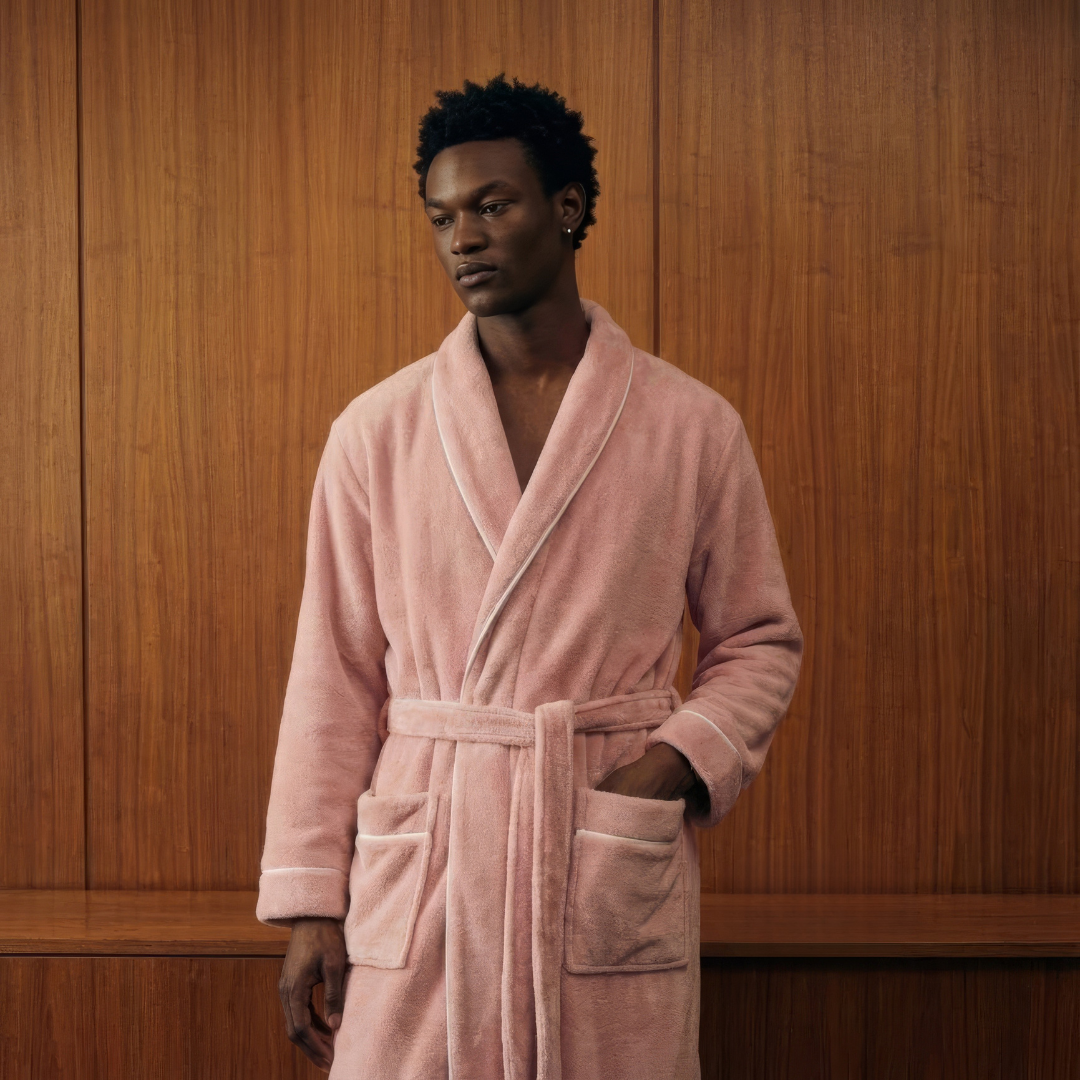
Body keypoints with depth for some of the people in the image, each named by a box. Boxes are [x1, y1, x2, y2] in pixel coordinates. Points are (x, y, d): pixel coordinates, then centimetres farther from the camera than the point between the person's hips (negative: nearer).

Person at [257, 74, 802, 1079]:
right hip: (417, 877, 1)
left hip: (614, 879, 0)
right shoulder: (375, 431, 4)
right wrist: (309, 902, 2)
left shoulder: (693, 427, 3)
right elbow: (336, 674, 5)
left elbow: (759, 640, 10)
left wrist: (678, 762, -8)